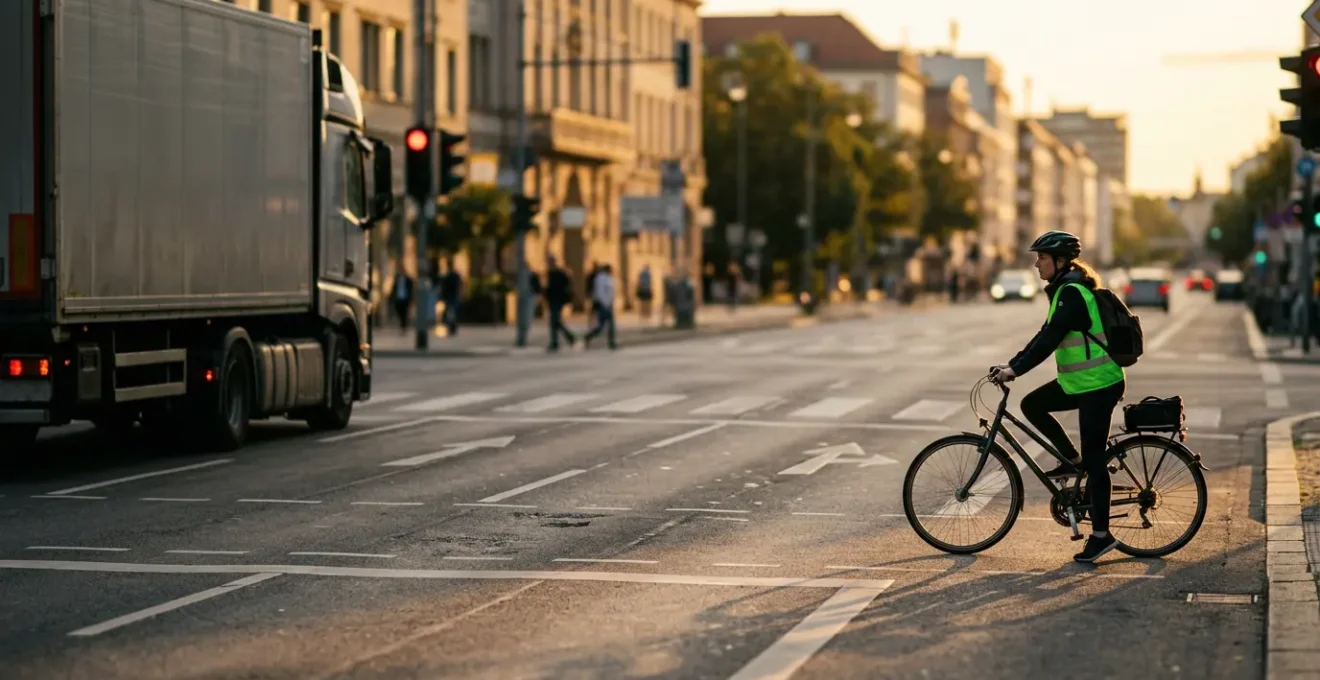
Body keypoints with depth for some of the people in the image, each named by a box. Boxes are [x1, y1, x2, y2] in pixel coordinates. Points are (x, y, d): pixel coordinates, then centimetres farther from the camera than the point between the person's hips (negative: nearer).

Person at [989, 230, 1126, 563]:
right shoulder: (1066, 290, 13)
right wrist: (1012, 365, 11)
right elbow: (1045, 335, 17)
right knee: (1032, 405, 8)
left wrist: (1016, 369, -23)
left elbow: (1050, 339, -25)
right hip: (1079, 381, 10)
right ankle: (1073, 461, 16)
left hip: (1098, 385, -10)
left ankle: (1101, 535, 1)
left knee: (1093, 459, -5)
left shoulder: (1072, 293, -19)